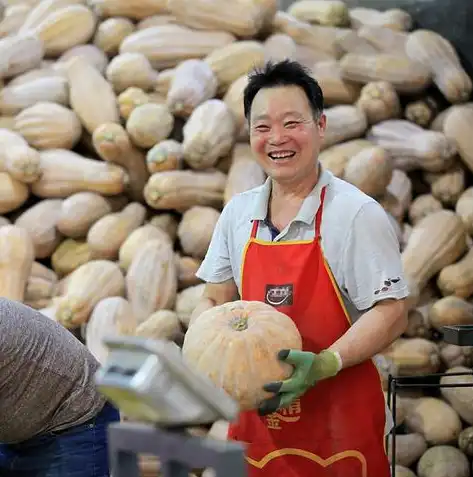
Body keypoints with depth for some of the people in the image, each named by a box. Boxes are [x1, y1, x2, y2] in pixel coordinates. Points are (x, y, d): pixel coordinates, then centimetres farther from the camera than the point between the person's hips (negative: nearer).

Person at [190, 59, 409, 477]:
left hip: (340, 421, -4)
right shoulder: (237, 214, 5)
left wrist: (324, 364, -27)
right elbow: (214, 301, 13)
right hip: (256, 414, 5)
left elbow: (392, 313, -14)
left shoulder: (357, 213, -11)